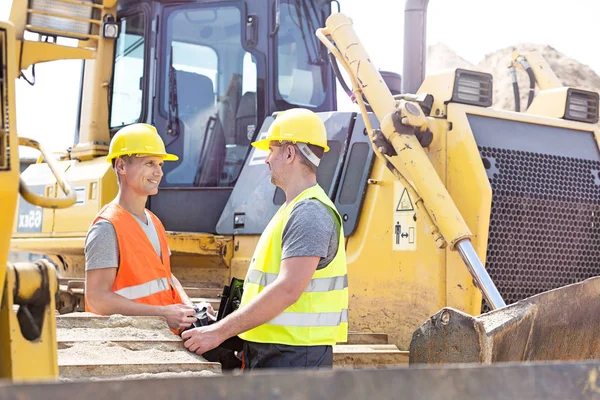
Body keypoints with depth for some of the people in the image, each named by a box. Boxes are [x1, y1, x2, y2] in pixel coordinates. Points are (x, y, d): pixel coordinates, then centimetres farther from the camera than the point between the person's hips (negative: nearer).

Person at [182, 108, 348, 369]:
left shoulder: (310, 213, -15)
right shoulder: (294, 210, 20)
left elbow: (288, 289, -25)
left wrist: (220, 331, -24)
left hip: (294, 357, -10)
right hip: (268, 352, 10)